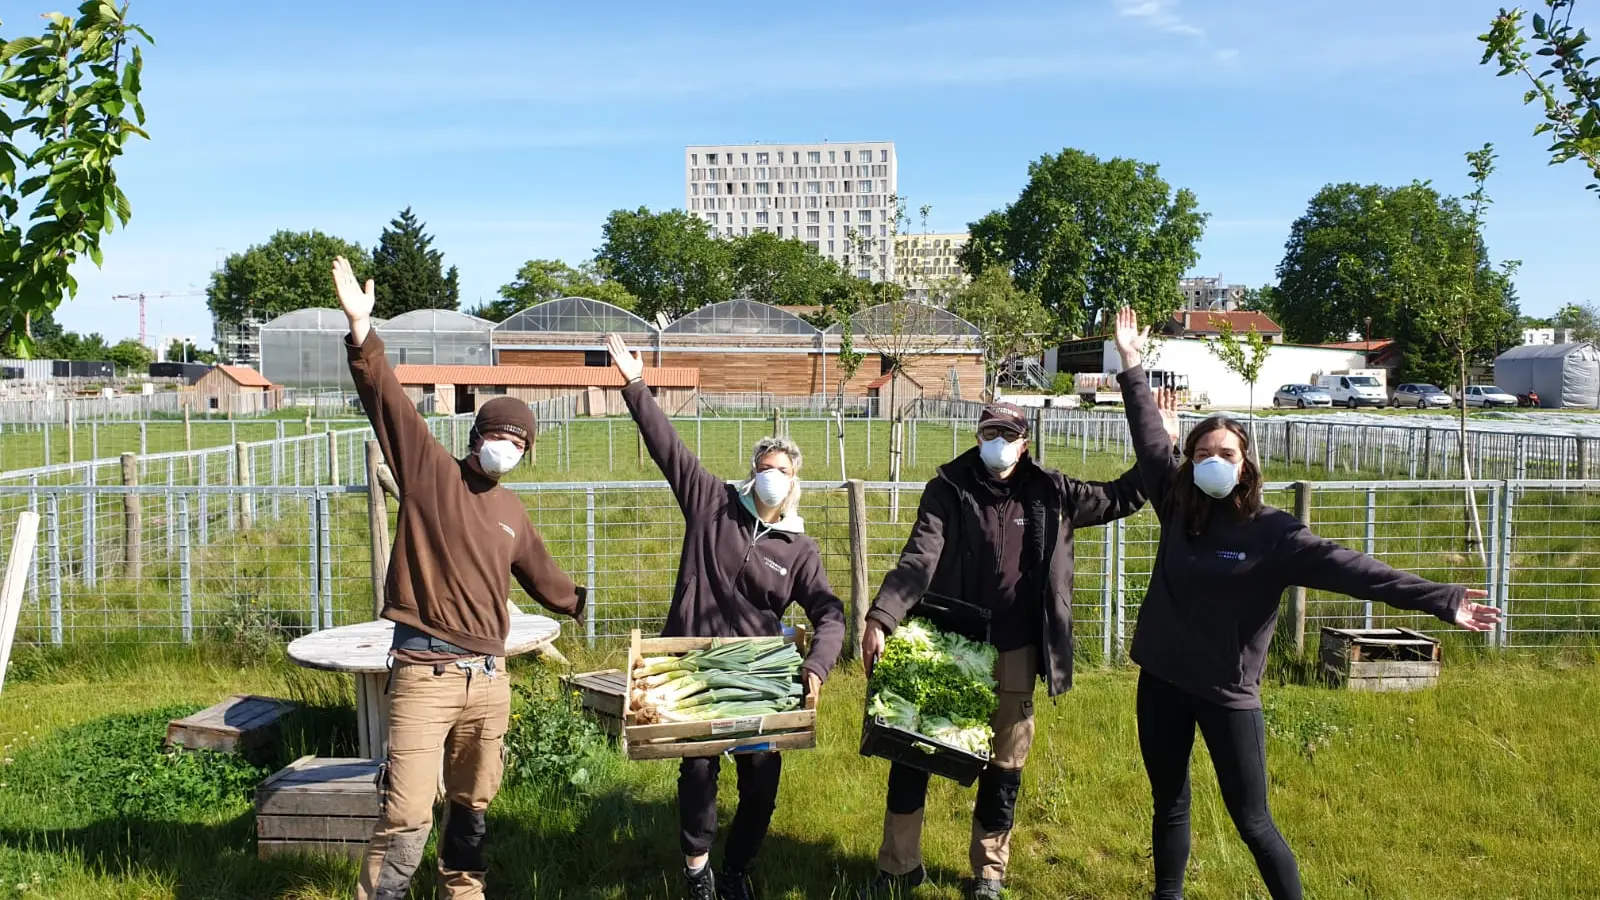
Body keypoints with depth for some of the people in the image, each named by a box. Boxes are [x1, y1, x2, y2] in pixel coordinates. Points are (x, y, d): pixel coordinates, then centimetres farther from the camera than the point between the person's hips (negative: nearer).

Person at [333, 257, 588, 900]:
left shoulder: (512, 513, 14)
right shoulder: (430, 471, 0)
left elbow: (543, 578, 30)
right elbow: (387, 402, -13)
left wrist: (586, 606, 42)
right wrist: (362, 330, -25)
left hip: (488, 677, 6)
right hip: (425, 672, -5)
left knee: (471, 806, 16)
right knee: (406, 816, -12)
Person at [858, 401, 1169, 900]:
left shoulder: (1049, 493, 0)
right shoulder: (948, 491, -9)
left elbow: (1120, 498, 10)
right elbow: (917, 559, -19)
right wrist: (879, 618, -32)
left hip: (1013, 654, 2)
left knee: (1004, 766, 14)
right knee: (912, 753, 6)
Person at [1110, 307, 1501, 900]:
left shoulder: (1272, 532, -12)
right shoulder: (1177, 509, 0)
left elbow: (1349, 567, -20)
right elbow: (1150, 439, 8)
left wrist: (1440, 600, -28)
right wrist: (1132, 368, 10)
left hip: (1227, 693, -4)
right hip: (1162, 682, 4)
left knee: (1252, 822, 4)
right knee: (1169, 807, 17)